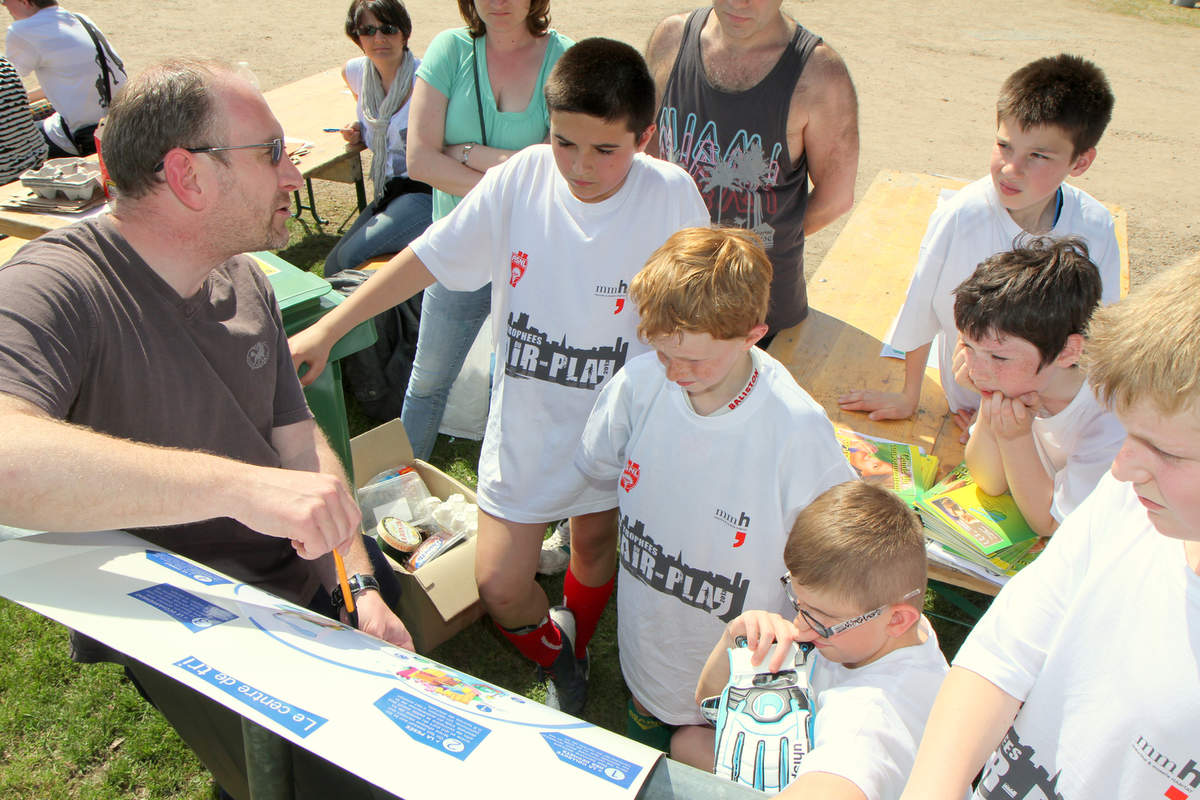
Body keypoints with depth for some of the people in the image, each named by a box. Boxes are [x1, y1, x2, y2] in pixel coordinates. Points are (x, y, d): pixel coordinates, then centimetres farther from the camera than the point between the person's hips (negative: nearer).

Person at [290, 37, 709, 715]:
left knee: (594, 543, 22)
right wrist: (327, 329, -7)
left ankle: (576, 651, 56)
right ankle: (554, 651, 38)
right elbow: (428, 258, -7)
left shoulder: (669, 195, -16)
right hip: (526, 422, 0)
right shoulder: (521, 180, -14)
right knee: (500, 588, 1)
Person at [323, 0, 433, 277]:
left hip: (424, 192, -7)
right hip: (386, 195, 7)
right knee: (333, 265, 0)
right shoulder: (356, 72, 7)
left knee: (352, 256, -22)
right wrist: (358, 129, 14)